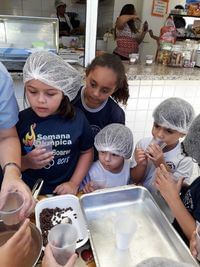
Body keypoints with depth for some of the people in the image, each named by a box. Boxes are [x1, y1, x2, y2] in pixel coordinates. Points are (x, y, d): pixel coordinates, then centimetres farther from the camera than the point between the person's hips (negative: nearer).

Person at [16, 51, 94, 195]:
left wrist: (74, 183, -3)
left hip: (64, 191, 0)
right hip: (29, 192, 1)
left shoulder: (77, 119, -7)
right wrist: (25, 162, -16)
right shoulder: (20, 120, -7)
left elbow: (87, 152, 5)